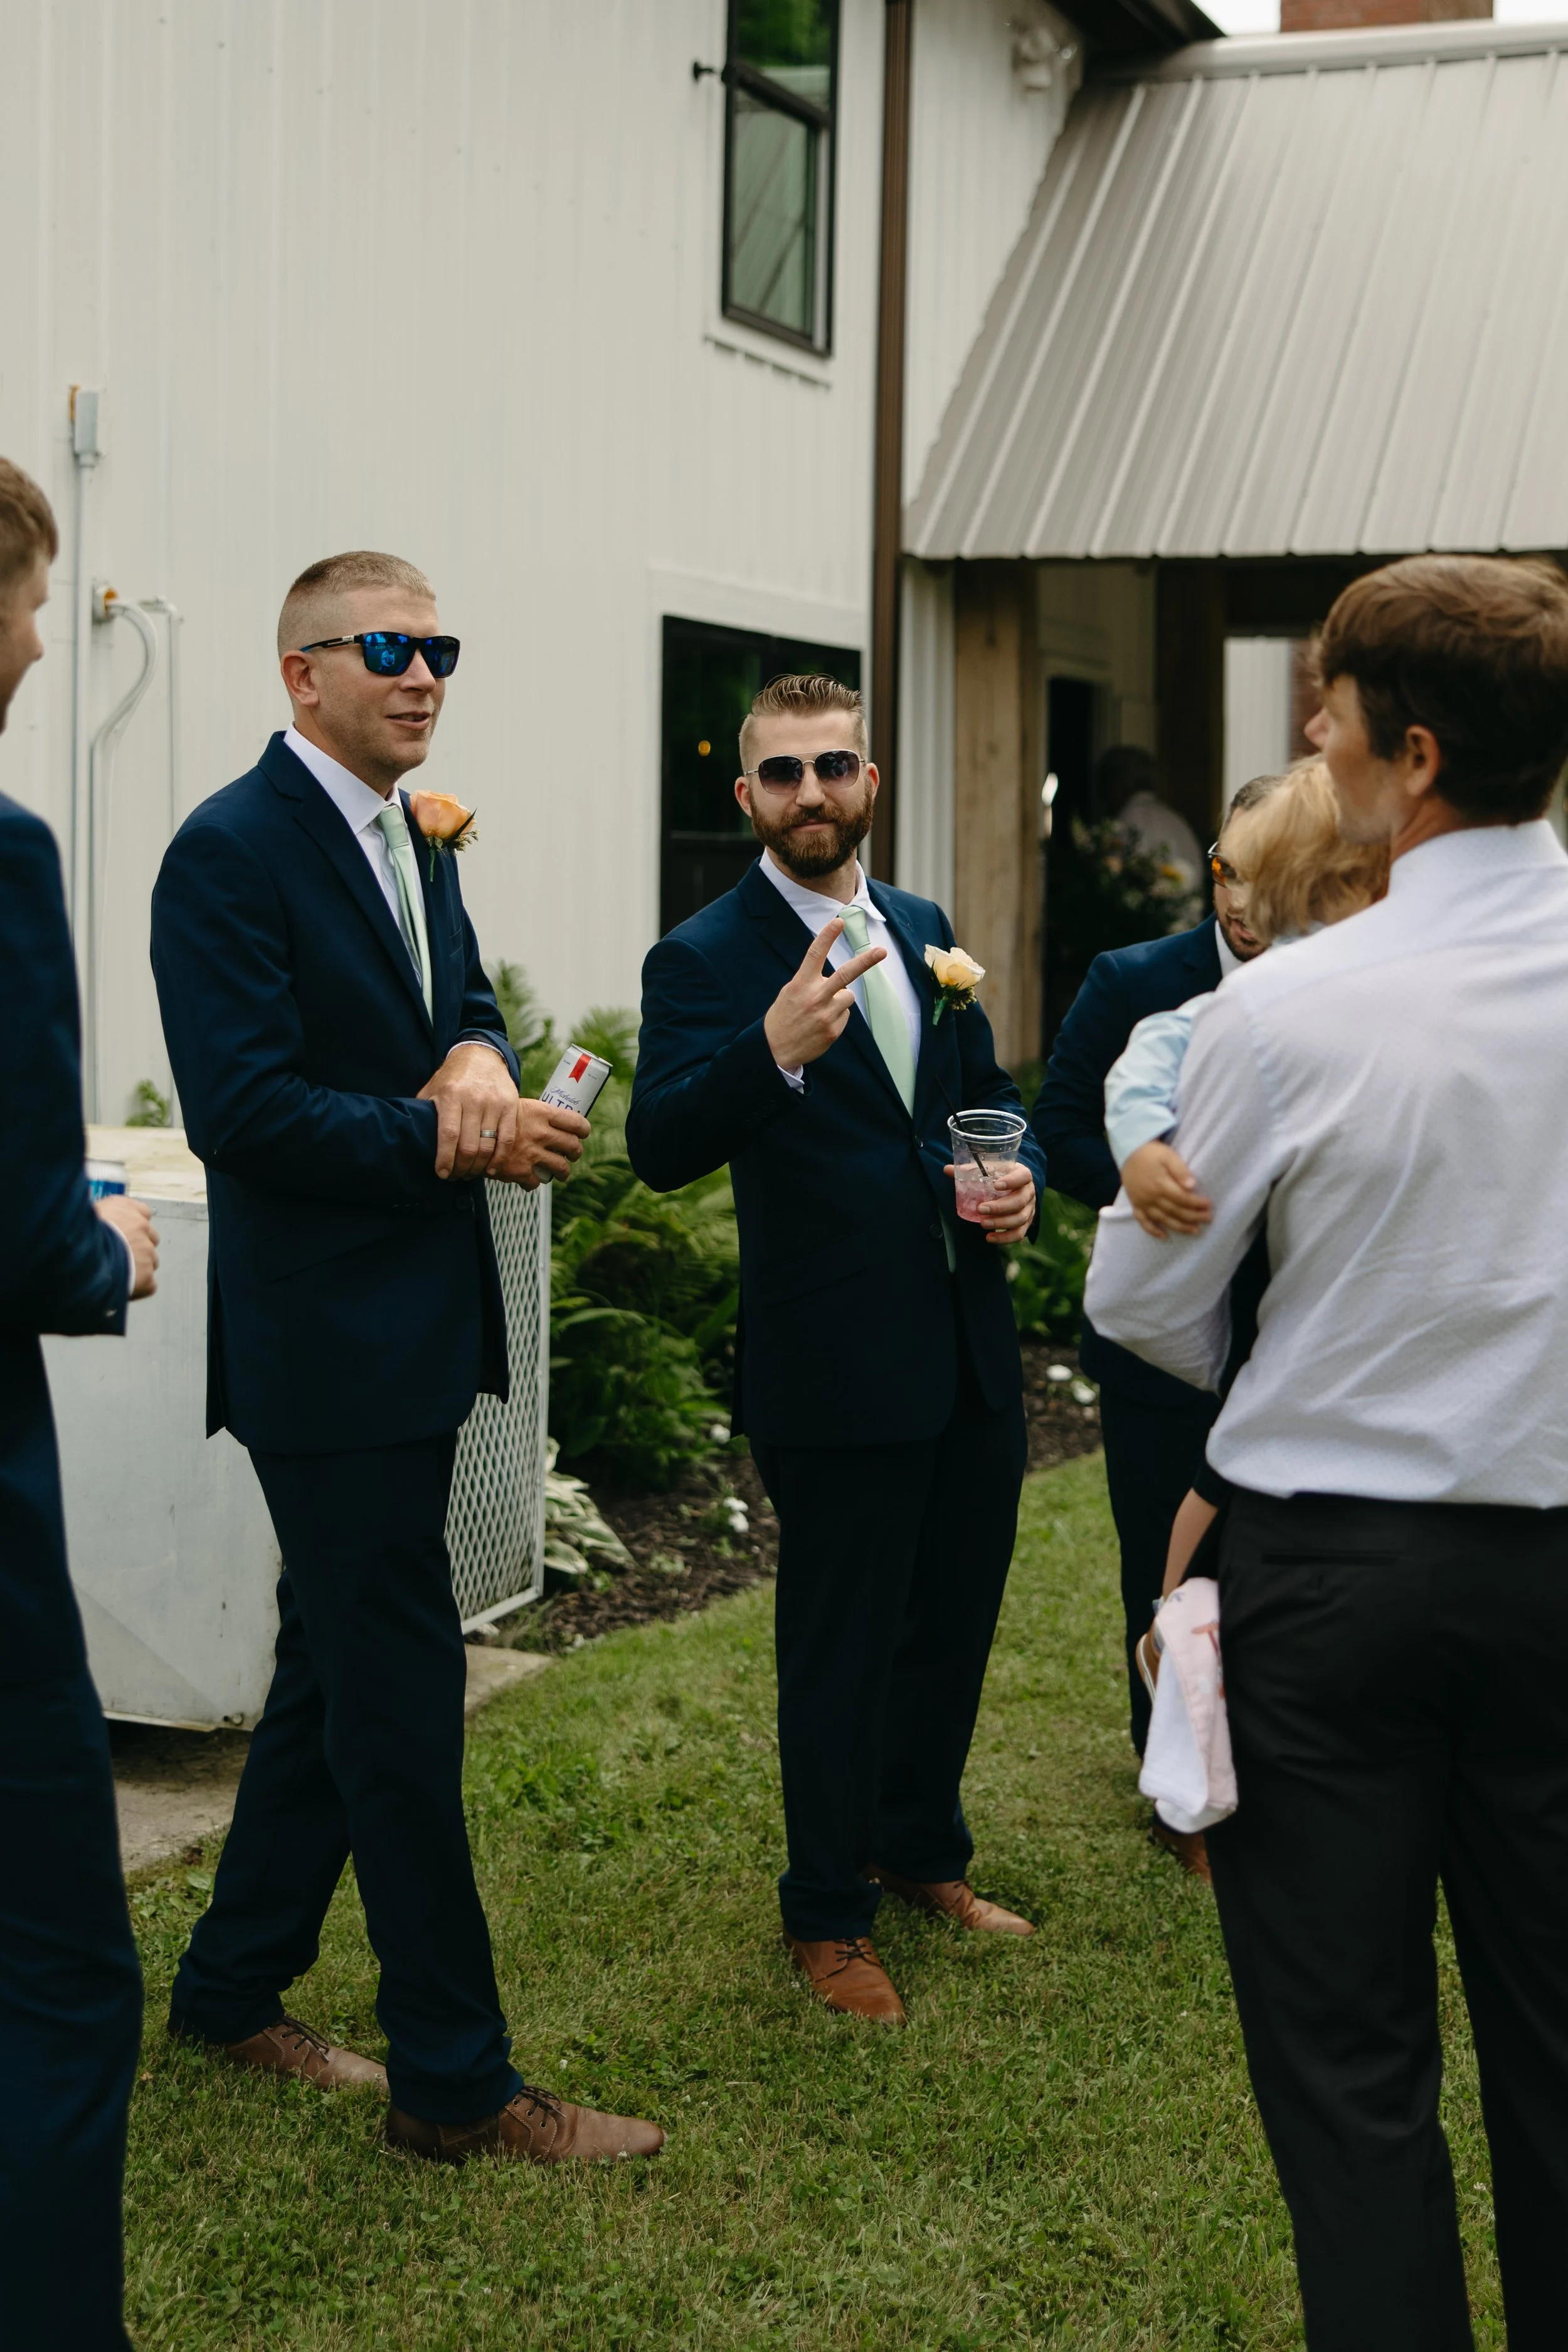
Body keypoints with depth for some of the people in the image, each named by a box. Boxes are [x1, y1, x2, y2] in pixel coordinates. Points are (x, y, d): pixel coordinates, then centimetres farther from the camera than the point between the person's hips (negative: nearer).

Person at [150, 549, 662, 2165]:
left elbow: (458, 1002, 13)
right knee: (401, 1697, -3)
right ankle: (454, 2081, 7)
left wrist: (478, 1055, -11)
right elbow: (241, 1107, -22)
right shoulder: (232, 851, -14)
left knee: (335, 1672, 18)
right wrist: (454, 1142, -20)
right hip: (329, 1346, -9)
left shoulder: (411, 846, 14)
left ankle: (231, 1993, 33)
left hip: (417, 1333, 9)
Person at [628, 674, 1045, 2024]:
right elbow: (662, 1149, -23)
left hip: (971, 1353, 7)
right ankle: (828, 1915, 23)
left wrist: (1022, 1176, -1)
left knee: (955, 1620, 20)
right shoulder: (706, 960, -10)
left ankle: (923, 1851, 41)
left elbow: (989, 1088, 21)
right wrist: (775, 1049, -40)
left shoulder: (923, 929, 10)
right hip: (838, 1369, -7)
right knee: (839, 1649, 5)